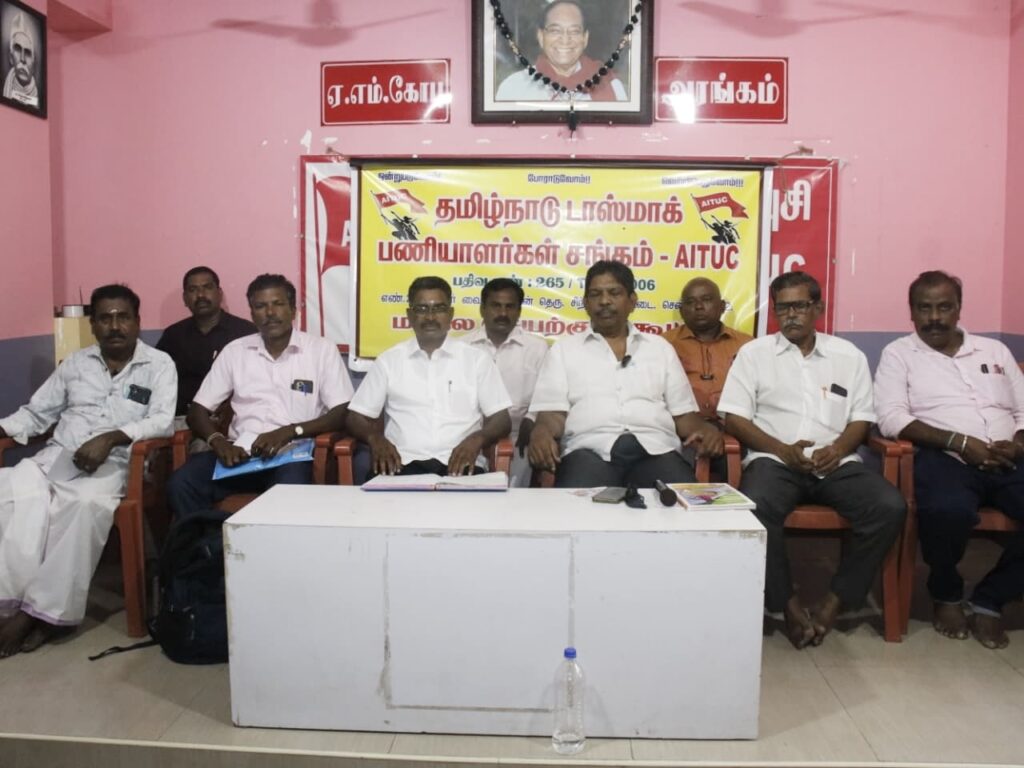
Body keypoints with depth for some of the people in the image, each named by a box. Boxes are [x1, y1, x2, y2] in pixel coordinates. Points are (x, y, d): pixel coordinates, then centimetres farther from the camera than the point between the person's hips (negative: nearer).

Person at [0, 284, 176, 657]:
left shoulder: (159, 364, 3)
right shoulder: (75, 362, 18)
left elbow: (162, 421, -10)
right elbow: (36, 412, 19)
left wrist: (110, 438, -22)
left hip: (114, 463, -4)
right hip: (57, 455, 4)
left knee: (86, 503, -36)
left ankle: (40, 609, -25)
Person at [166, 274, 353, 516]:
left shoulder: (322, 350, 4)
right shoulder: (234, 351, 13)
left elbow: (343, 413, -3)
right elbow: (197, 411, 12)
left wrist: (290, 431, -18)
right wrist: (218, 442, -11)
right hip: (240, 452, 3)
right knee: (180, 485, -22)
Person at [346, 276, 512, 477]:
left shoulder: (477, 359, 11)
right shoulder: (389, 360, 13)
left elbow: (501, 419, 8)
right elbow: (356, 417, 14)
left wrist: (477, 438, -15)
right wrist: (374, 437, -10)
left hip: (458, 464, 0)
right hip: (403, 464, 1)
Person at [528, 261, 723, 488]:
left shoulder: (660, 347, 22)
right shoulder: (564, 349, 17)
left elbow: (683, 412, 19)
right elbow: (552, 412, 7)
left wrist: (704, 429, -4)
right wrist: (541, 433, -16)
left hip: (656, 448, 2)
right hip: (590, 449, -2)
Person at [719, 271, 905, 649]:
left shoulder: (849, 356, 16)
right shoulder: (754, 352, 9)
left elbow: (861, 418, 13)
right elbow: (734, 417, 2)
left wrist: (838, 448, -9)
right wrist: (781, 449, -12)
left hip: (836, 462, 3)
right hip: (775, 459, -2)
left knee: (890, 507, -24)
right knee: (756, 509, -34)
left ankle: (835, 600, -9)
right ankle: (788, 603, -13)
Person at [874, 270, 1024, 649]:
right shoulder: (898, 353, 9)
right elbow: (891, 418, -6)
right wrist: (959, 441, -15)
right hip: (945, 457, -4)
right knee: (949, 510, -37)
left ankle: (990, 600, -5)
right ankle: (947, 594, -2)